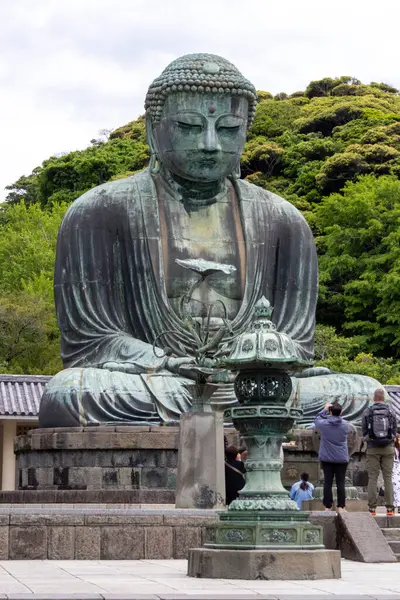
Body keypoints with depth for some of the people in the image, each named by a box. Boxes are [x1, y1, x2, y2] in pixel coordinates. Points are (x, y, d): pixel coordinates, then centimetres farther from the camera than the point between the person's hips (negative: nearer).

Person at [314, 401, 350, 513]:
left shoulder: (323, 424, -9)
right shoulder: (345, 425, -7)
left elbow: (317, 419, 12)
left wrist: (325, 409, 21)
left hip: (326, 459, 0)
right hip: (342, 459, 0)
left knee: (327, 483, 4)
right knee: (341, 483, 3)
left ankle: (328, 507, 5)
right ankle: (340, 507, 3)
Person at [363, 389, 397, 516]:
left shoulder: (367, 412, -4)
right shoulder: (391, 412, -1)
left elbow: (364, 432, 0)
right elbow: (394, 431, 2)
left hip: (372, 448, -1)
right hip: (388, 448, 1)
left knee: (372, 478, 2)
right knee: (388, 477, 4)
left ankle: (372, 508, -1)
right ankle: (389, 508, 0)